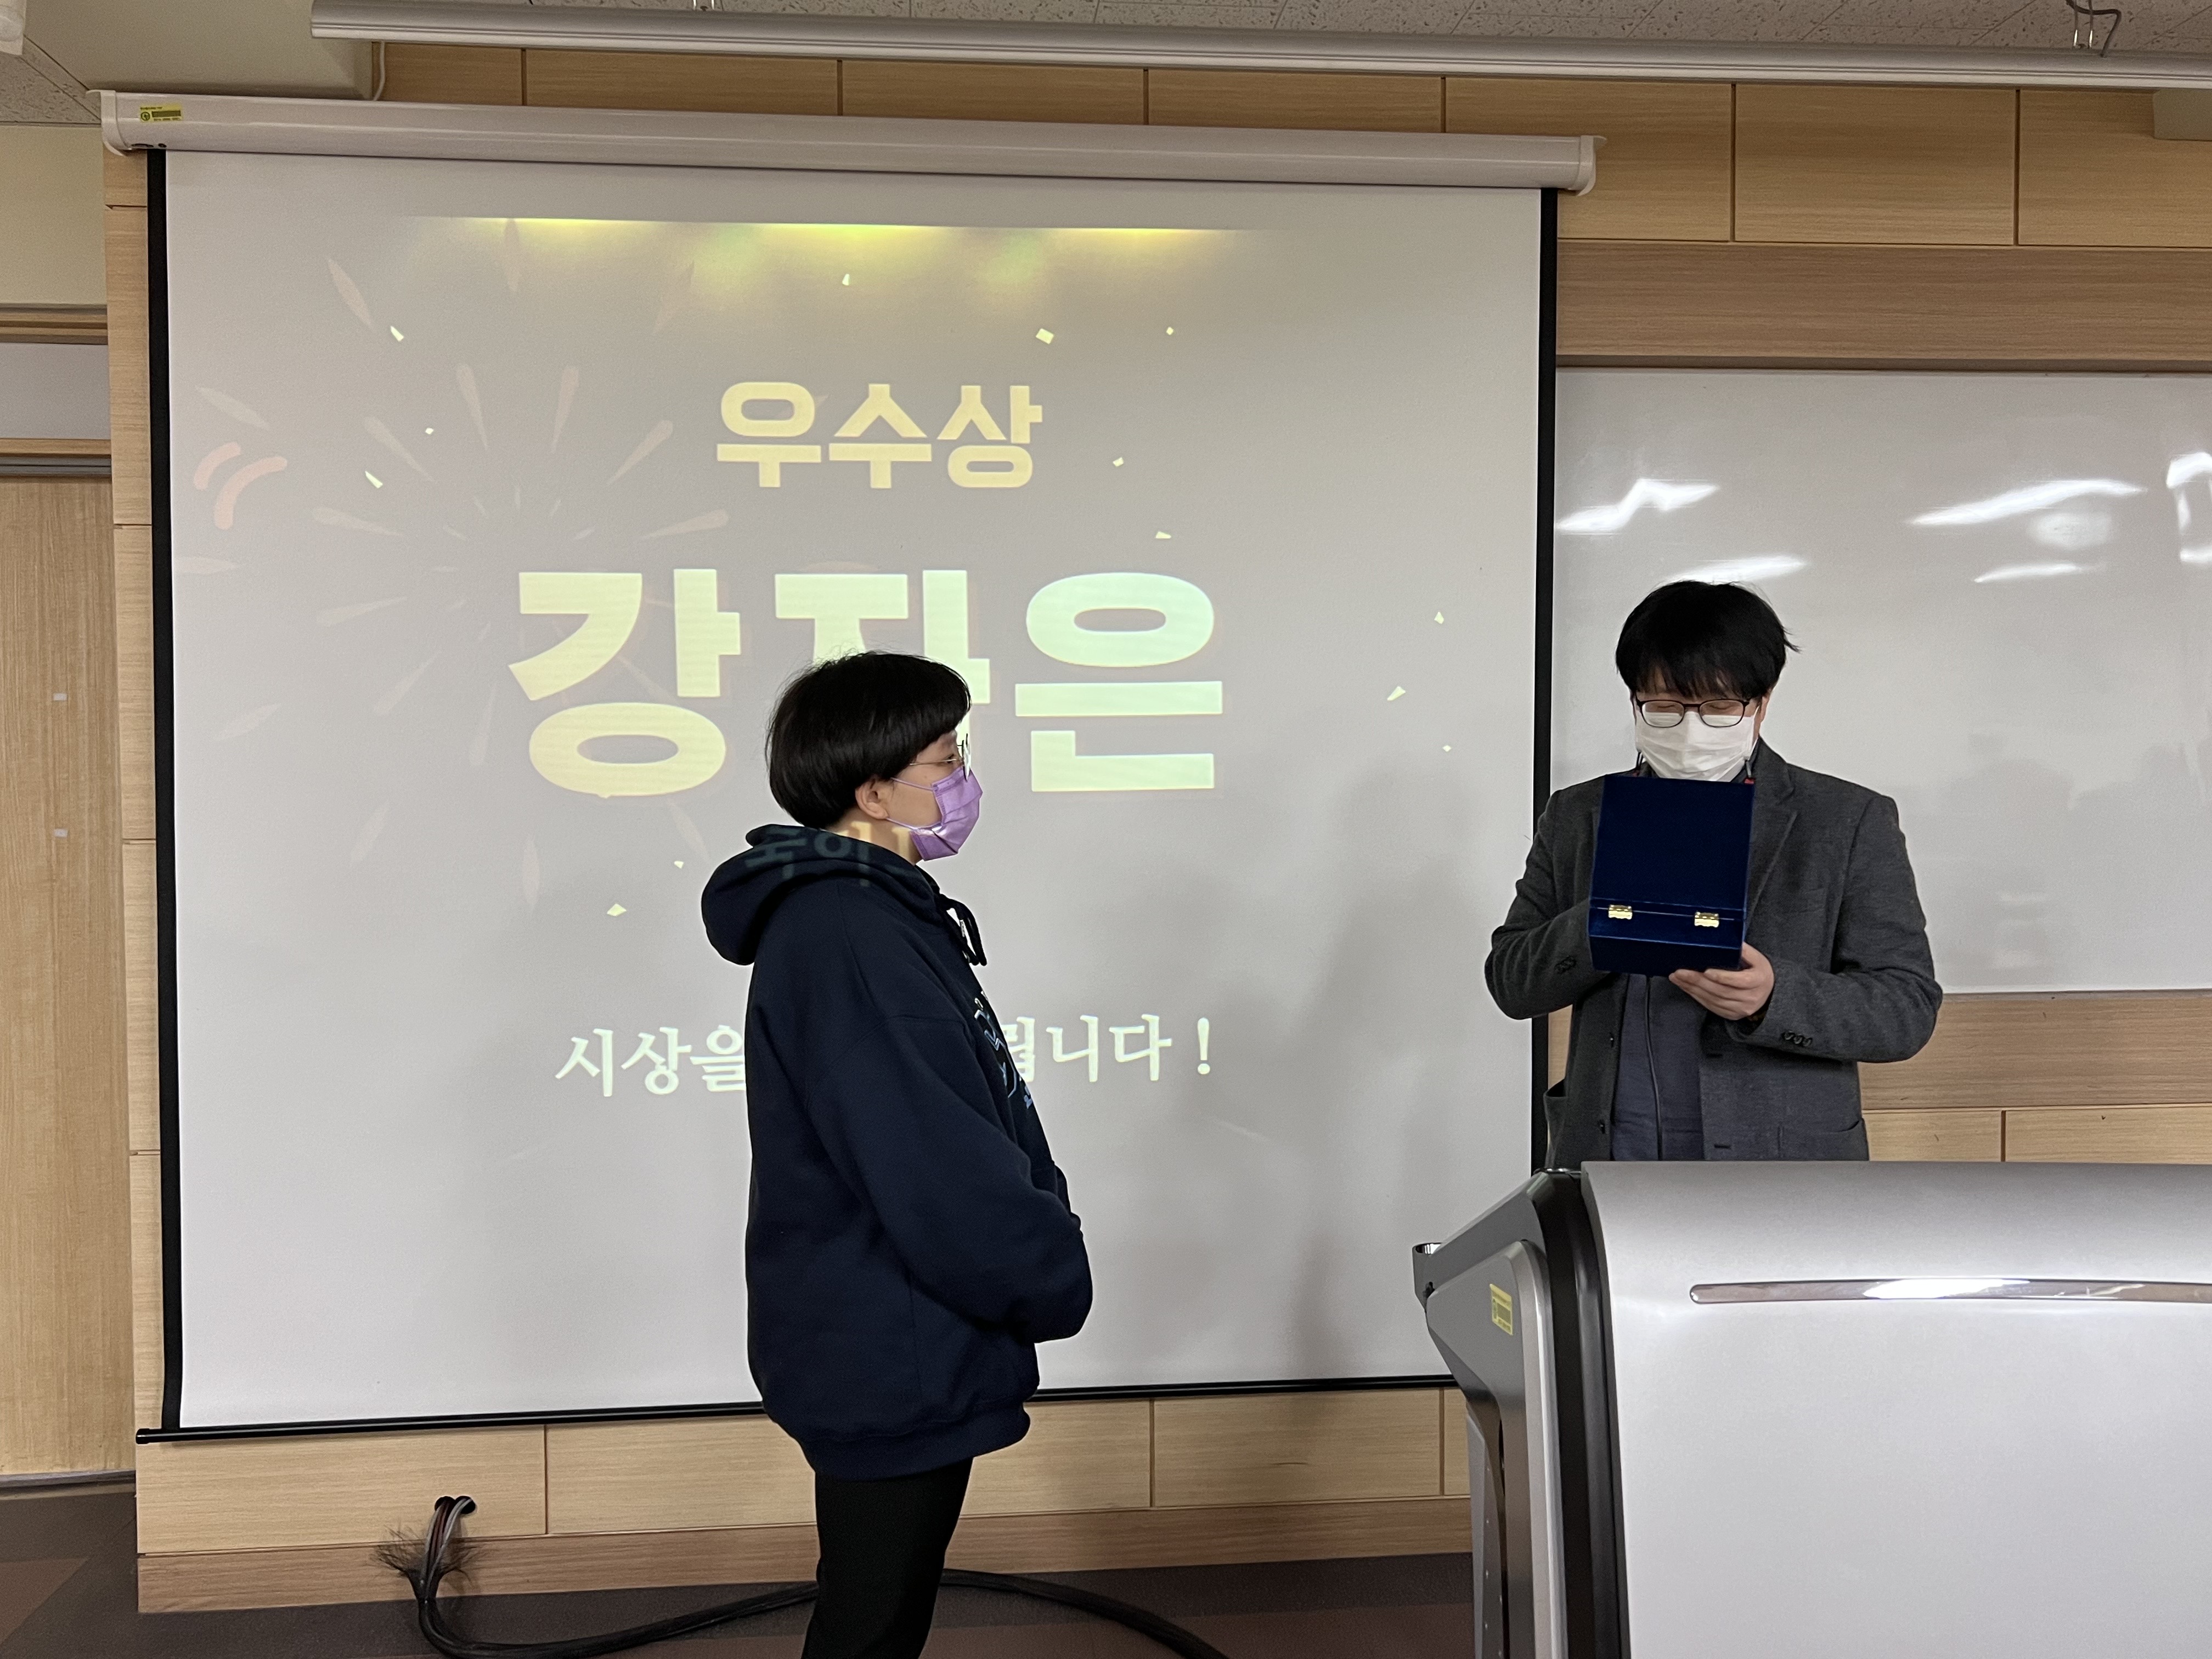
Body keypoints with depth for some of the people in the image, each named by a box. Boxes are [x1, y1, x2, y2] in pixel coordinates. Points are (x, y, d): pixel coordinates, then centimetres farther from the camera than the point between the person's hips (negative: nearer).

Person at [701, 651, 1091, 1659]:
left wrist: (1041, 1239, 7)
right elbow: (936, 1173, -27)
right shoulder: (845, 942, -24)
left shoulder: (865, 915, 10)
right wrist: (1054, 1278, -12)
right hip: (891, 1363, -10)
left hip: (892, 1351, 10)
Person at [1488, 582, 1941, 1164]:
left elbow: (1908, 1008, -1)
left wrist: (1775, 997, -20)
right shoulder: (1578, 817, 11)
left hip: (1780, 1180, -1)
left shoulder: (1851, 822, 2)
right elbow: (1511, 984, 7)